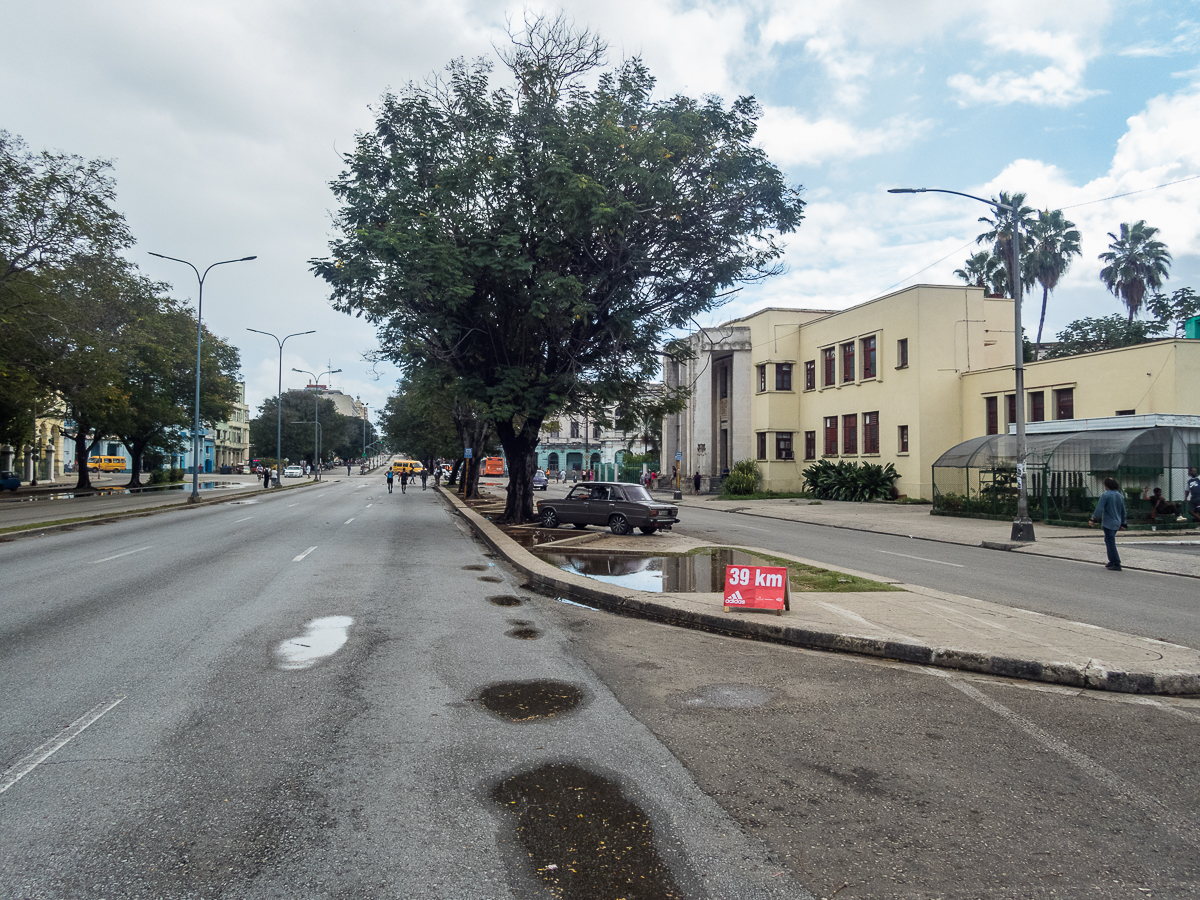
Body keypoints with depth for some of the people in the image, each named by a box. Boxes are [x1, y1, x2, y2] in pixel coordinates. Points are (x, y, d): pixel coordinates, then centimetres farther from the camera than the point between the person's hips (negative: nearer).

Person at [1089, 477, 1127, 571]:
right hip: (1117, 523, 8)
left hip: (1108, 523, -8)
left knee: (1111, 543, -6)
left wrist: (1092, 519, -13)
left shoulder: (1105, 495, -11)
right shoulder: (1120, 496, 12)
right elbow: (1123, 511, 17)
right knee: (1109, 542, 18)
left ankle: (1116, 564, -8)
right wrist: (1123, 524, 24)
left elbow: (1099, 509, -17)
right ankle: (1112, 562, 22)